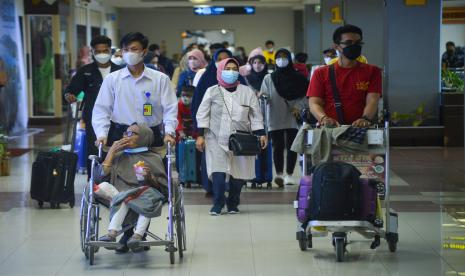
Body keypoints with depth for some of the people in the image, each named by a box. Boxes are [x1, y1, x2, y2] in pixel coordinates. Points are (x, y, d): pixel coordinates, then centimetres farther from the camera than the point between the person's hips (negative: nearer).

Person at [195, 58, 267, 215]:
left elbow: (256, 115, 10)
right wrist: (200, 135, -2)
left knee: (239, 175, 1)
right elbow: (202, 115, 5)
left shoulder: (247, 92, 9)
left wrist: (261, 134, 1)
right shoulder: (212, 92, 5)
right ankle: (217, 205, -4)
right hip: (217, 139, -2)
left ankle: (233, 204, 18)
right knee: (219, 173, -15)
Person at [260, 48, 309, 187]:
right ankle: (279, 174, -13)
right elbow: (264, 96, 2)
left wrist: (298, 106, -10)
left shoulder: (297, 78, 5)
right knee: (278, 146, -7)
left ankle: (289, 175, 7)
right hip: (275, 119, 0)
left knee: (291, 146, 0)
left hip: (292, 118, 0)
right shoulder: (269, 78, 8)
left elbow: (305, 95, 5)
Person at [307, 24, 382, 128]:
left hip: (359, 128, 0)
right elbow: (314, 103, 5)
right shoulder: (321, 73, 14)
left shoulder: (372, 72, 14)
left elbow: (372, 100, 1)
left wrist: (365, 119, -21)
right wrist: (324, 118, -18)